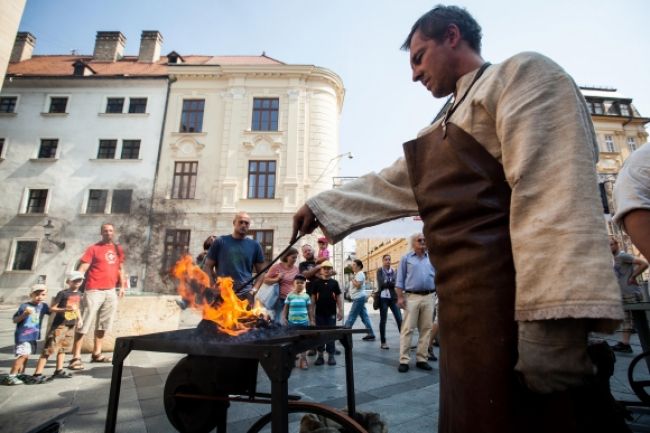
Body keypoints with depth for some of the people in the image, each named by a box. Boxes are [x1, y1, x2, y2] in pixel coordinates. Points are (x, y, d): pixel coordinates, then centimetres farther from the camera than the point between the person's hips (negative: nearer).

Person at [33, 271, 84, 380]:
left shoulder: (79, 294, 9)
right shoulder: (63, 293, -11)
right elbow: (52, 308, -12)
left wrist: (79, 319, 6)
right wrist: (66, 309, -25)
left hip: (71, 325, 7)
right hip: (59, 324, -7)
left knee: (63, 348, 15)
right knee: (50, 348, -7)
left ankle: (59, 371, 23)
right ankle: (37, 373, -2)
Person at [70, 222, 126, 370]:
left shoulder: (118, 249, 13)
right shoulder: (93, 248, -1)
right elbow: (83, 268, -8)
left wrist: (122, 286, 12)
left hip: (111, 291, 5)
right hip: (94, 291, -5)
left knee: (103, 325, 13)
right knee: (84, 325, -4)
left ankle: (96, 354, 23)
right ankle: (76, 357, 1)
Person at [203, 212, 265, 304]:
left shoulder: (254, 245, 6)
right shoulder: (220, 242, 4)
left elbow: (261, 271, 11)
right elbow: (207, 266, 6)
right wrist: (214, 287, -6)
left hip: (245, 295, 1)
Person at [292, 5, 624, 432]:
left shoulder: (521, 73, -2)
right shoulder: (443, 130, 24)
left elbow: (554, 188, -17)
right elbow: (386, 185, 23)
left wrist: (552, 320, -24)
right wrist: (321, 206, 21)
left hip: (511, 304, -8)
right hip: (468, 306, 8)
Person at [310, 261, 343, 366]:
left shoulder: (334, 282, 2)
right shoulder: (316, 282, 1)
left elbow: (338, 297, 4)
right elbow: (313, 297, 3)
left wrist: (340, 311, 0)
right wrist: (312, 311, 0)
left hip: (331, 313, 0)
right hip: (319, 313, 0)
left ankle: (331, 355, 16)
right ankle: (320, 355, 18)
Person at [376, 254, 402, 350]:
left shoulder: (393, 271, 10)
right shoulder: (380, 271, 1)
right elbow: (381, 284, -12)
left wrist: (387, 283, -12)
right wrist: (391, 283, -7)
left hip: (393, 297, 3)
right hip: (383, 298, -3)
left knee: (399, 319, -3)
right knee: (383, 320, 5)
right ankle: (383, 342, 14)